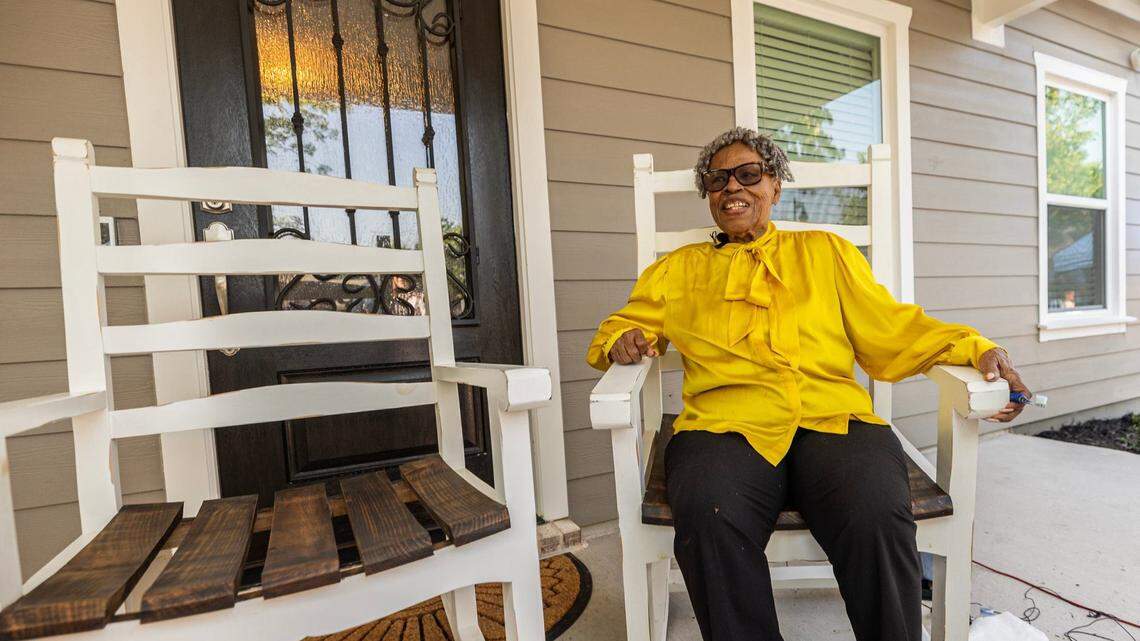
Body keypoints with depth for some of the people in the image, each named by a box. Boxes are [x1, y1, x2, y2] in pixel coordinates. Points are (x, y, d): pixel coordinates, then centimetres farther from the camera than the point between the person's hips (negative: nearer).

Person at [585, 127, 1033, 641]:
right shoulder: (678, 270, 23)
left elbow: (894, 331, 18)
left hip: (834, 418, 1)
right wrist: (622, 342, -1)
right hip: (725, 426, 0)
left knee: (878, 516, -30)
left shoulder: (825, 251, 24)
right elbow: (619, 328, 22)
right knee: (711, 520, -32)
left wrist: (977, 349, 2)